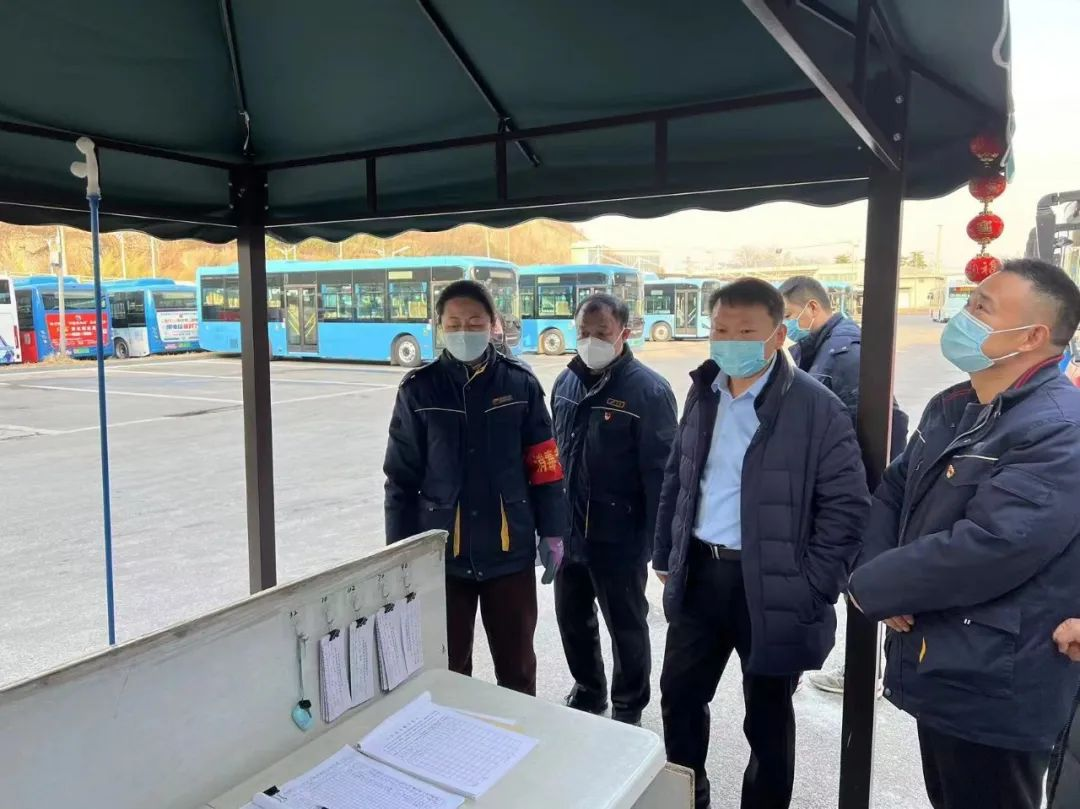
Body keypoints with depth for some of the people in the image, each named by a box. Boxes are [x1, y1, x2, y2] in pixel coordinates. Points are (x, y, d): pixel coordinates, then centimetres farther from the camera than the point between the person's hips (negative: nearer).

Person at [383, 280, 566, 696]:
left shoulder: (520, 383, -3)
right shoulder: (419, 390, -4)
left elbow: (544, 465, 1)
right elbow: (401, 477, 0)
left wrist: (552, 532, 2)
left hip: (509, 550, 0)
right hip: (441, 553, 0)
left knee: (517, 662, 16)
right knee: (446, 666, 14)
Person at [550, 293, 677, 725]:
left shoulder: (648, 389, -15)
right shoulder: (567, 382, 5)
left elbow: (662, 471, -15)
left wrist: (658, 540, -16)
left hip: (620, 536, -6)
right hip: (570, 531, 6)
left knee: (626, 625, 12)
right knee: (571, 616, 20)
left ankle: (628, 710, 34)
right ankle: (588, 690, 44)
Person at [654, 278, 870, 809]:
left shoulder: (816, 408, -13)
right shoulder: (703, 393, 5)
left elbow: (848, 504, -11)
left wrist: (812, 589, -13)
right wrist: (665, 555, 14)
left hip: (771, 588, -5)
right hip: (699, 574, 6)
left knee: (767, 719, 13)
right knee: (679, 696, 19)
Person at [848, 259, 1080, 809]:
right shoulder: (950, 407, 8)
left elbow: (986, 548, -31)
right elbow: (892, 490, 10)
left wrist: (870, 586, -18)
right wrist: (884, 579, -9)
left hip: (992, 691, -8)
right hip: (936, 671, 8)